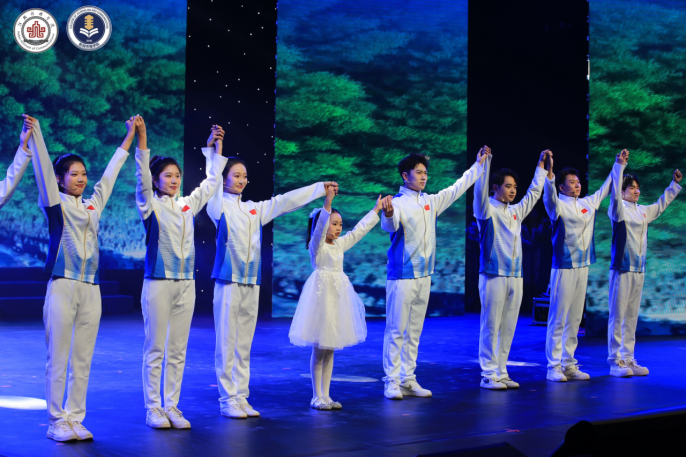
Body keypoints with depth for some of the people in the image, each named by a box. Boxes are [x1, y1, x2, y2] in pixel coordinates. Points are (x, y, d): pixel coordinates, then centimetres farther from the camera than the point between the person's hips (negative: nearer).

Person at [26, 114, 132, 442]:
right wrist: (35, 133, -15)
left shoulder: (93, 204, 16)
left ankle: (75, 419, 12)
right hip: (62, 286, -5)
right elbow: (44, 168, -7)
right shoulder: (54, 203, 3)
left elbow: (111, 172, 24)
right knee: (57, 359, -2)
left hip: (90, 289, 5)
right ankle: (57, 422, 3)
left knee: (82, 361, 6)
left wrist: (130, 137, 30)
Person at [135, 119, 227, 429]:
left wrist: (215, 147, 19)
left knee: (177, 350, 8)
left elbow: (212, 181, 21)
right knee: (155, 349, 0)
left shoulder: (188, 205, 12)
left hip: (186, 284, 5)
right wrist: (142, 140, -27)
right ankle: (153, 409, 6)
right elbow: (142, 178, -17)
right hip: (158, 283, -5)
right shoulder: (150, 205, -2)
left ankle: (172, 406, 14)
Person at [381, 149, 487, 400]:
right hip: (402, 276, -7)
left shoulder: (431, 201, 12)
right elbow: (389, 226, -29)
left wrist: (478, 165, 26)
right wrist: (388, 215, -52)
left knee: (414, 331, 11)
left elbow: (457, 189, 23)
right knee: (396, 330, -5)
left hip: (423, 276, 7)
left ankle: (408, 380, 16)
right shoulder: (398, 203, -10)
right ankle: (392, 382, -1)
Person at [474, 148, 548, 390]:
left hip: (515, 277, 6)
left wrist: (541, 166, 29)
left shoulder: (516, 211, 16)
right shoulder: (487, 209, -3)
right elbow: (480, 191, -20)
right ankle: (488, 375, -1)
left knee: (508, 328, 8)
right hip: (493, 276, -6)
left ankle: (501, 372, 14)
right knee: (491, 327, -4)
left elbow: (534, 193, 27)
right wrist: (485, 162, -29)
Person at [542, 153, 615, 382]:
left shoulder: (588, 204, 12)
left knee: (575, 318, 11)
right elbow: (549, 197, -29)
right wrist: (549, 171, -43)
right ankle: (554, 367, -1)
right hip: (564, 268, -7)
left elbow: (605, 190, 26)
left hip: (583, 267, 7)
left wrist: (618, 166, 28)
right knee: (558, 318, -4)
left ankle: (569, 364, 17)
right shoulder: (558, 205, -7)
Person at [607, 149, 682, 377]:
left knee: (632, 317, 10)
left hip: (639, 270, 7)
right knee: (617, 316, -5)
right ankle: (615, 362, -4)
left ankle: (629, 359, 15)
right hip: (622, 269, -7)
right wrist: (620, 165, -31)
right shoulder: (619, 209, -5)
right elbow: (615, 194, -23)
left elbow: (661, 205, 32)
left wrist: (674, 184, 34)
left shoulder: (643, 211, 15)